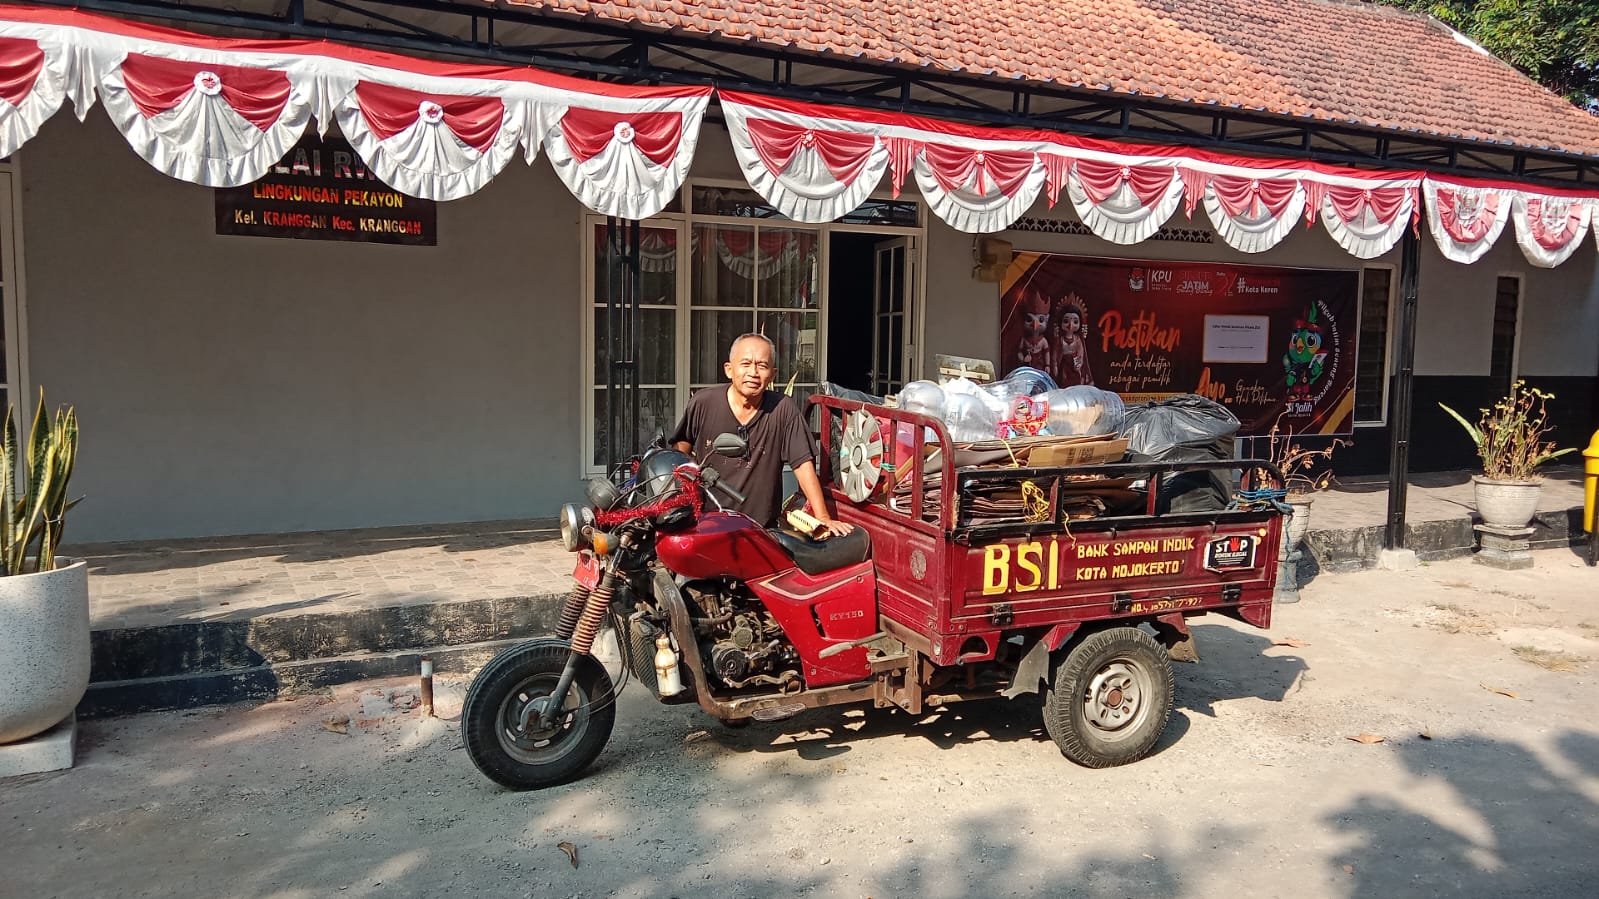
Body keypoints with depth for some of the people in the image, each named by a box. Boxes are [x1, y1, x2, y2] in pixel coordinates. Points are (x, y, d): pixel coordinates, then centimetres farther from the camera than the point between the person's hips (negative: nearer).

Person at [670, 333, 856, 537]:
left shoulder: (783, 409, -3)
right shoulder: (702, 403, 0)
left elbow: (803, 465, -4)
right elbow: (680, 452, 12)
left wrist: (823, 519, -11)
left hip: (762, 530, 0)